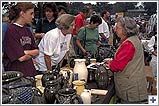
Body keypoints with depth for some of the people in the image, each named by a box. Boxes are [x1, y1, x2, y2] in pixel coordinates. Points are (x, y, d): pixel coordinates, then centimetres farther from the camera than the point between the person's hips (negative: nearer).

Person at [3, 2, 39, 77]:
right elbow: (21, 57, -16)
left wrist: (26, 52, -9)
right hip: (16, 73, -7)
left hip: (30, 71, 7)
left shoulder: (27, 30, 10)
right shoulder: (11, 30, -13)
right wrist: (31, 53, 1)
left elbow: (36, 51, 8)